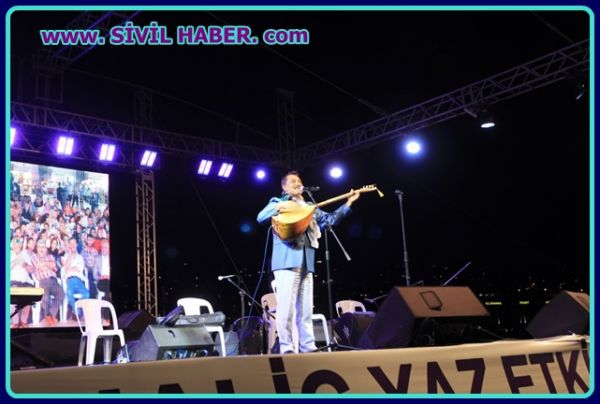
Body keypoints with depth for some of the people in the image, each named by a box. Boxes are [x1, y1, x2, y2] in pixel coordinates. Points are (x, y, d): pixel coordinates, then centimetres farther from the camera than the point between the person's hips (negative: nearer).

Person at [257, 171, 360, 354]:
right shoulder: (278, 202, 10)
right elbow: (260, 217, -3)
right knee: (286, 306, -12)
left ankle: (308, 347, 7)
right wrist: (277, 208, -20)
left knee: (305, 309, 5)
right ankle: (286, 348, -10)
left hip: (306, 262, 6)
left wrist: (348, 203, 15)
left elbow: (329, 219, 21)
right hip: (287, 260, -6)